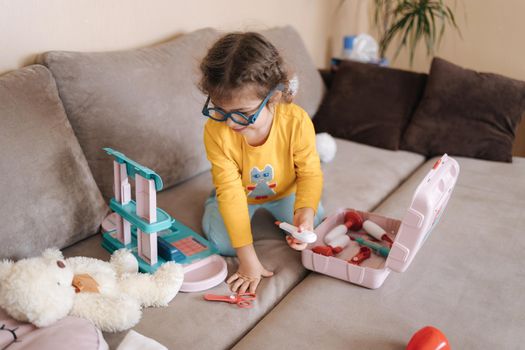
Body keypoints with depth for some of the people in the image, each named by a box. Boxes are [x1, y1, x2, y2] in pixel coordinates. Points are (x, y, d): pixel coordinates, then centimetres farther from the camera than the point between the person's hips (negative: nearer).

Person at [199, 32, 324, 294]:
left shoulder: (296, 121, -32)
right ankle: (212, 202, 16)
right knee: (221, 241, -18)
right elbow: (231, 191, -31)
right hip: (239, 194, -1)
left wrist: (305, 211, -41)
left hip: (284, 191, 2)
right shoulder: (216, 130, -33)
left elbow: (310, 173, -19)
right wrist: (247, 257, -32)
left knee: (312, 223, -13)